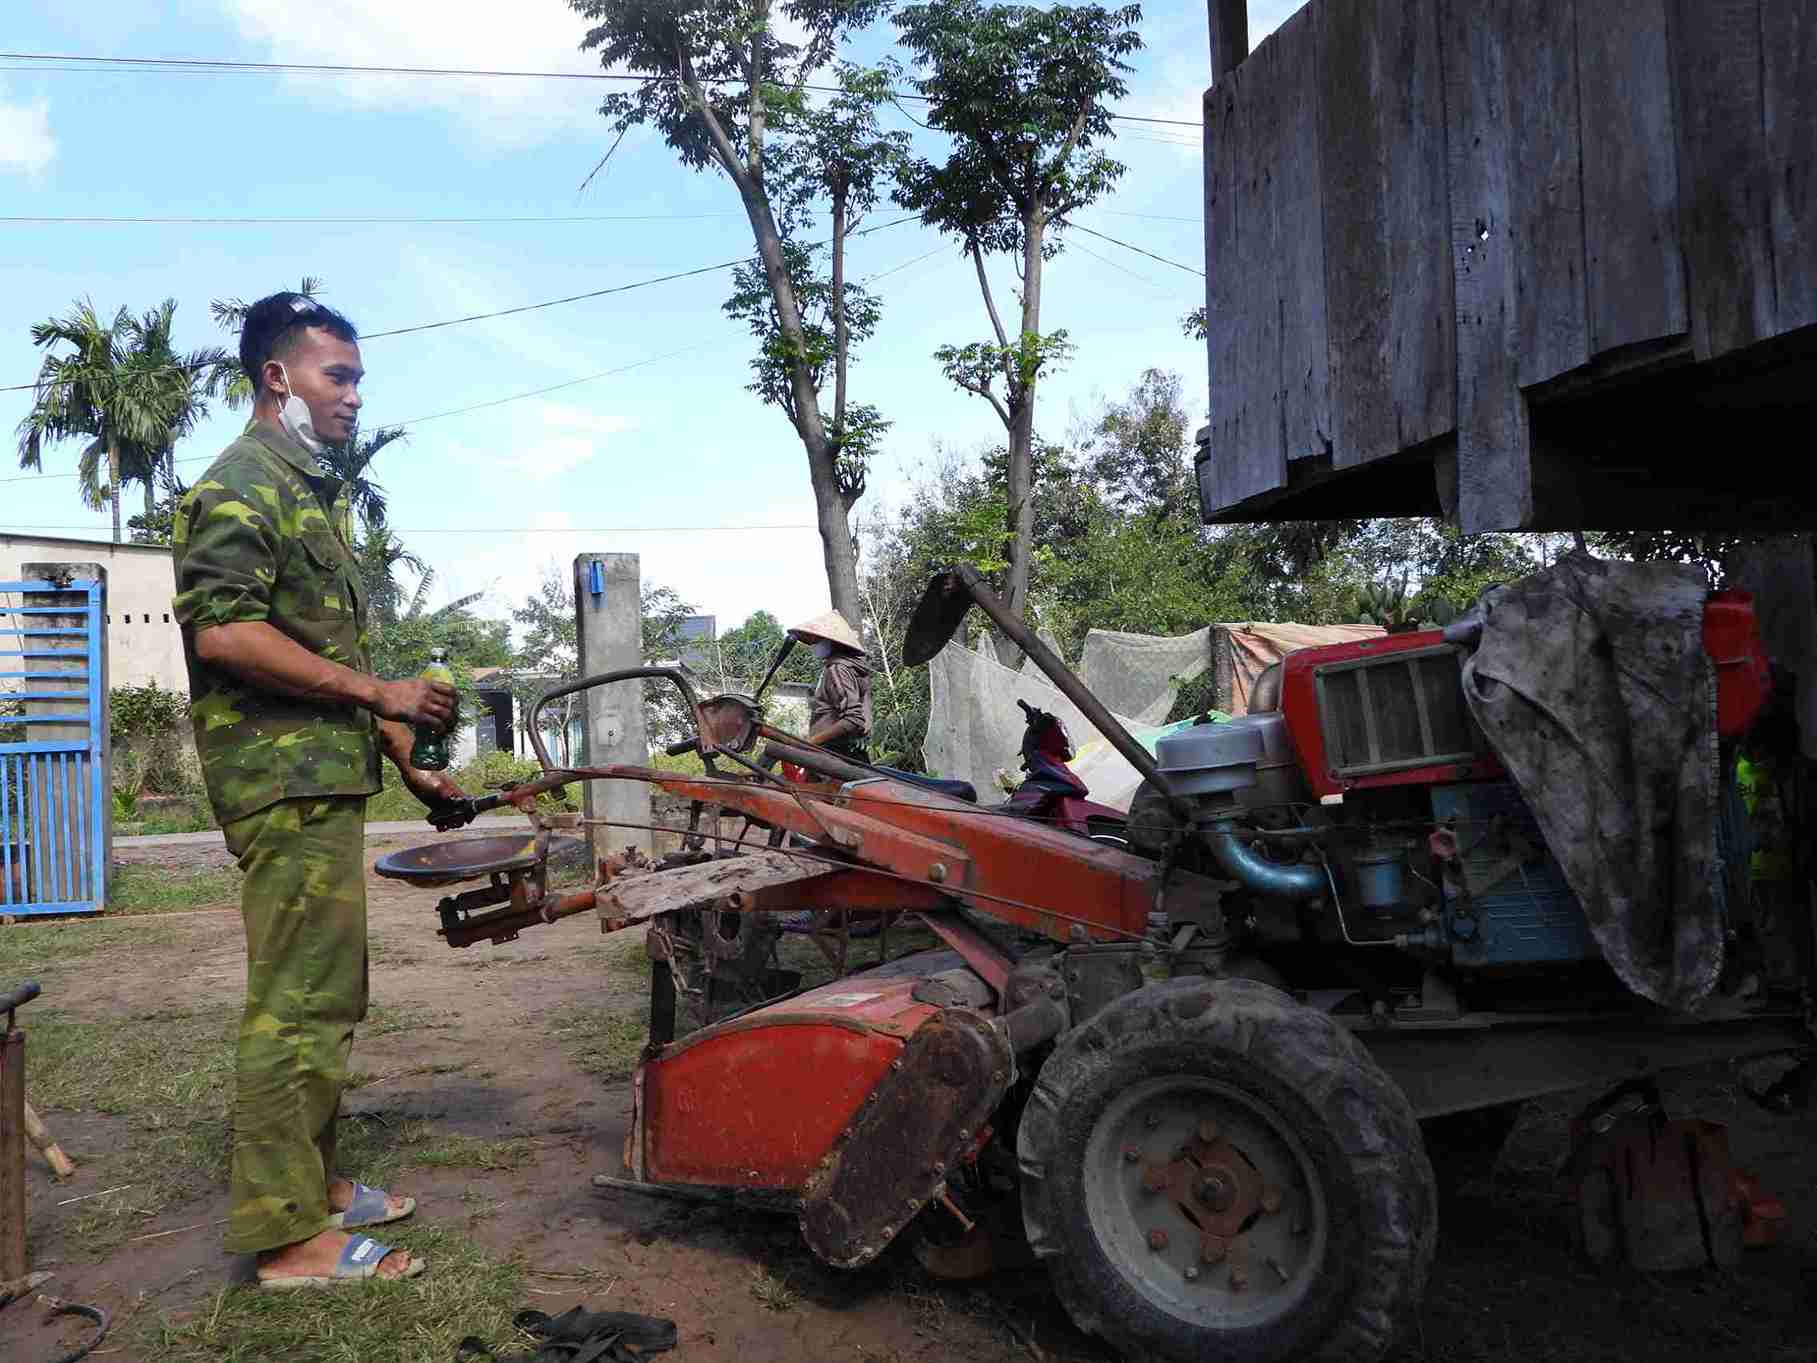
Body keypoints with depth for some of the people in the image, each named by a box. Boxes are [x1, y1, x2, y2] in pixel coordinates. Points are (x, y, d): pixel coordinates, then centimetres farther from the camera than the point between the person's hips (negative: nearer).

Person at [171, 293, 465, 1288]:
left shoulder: (316, 496, 22)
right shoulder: (240, 485, -9)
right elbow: (222, 633, -22)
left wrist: (407, 763, 21)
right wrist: (379, 693, -18)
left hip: (326, 779, 10)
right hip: (287, 780, -10)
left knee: (323, 998, 16)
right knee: (297, 1006, -6)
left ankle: (315, 1183, 29)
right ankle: (286, 1236, 2)